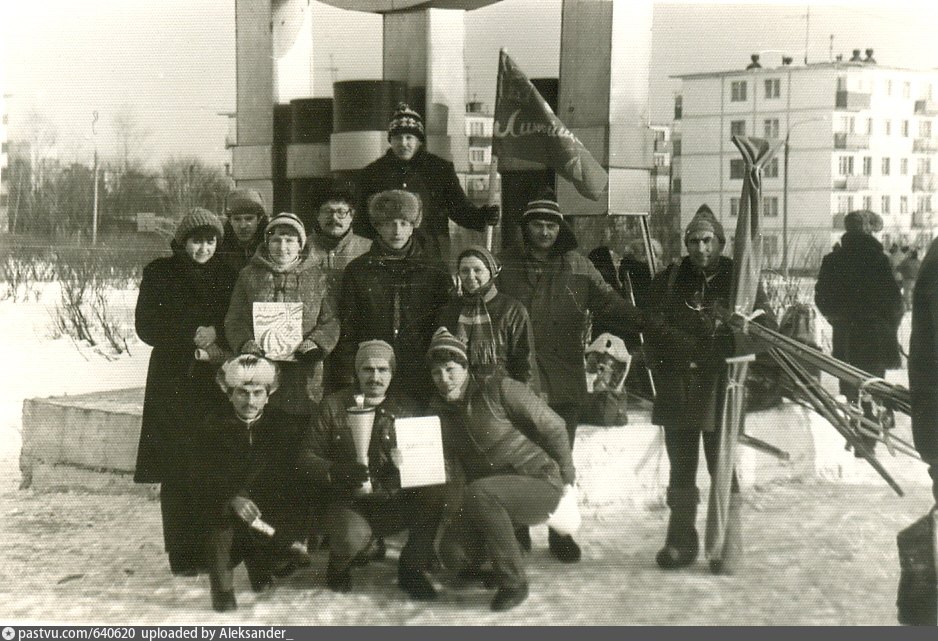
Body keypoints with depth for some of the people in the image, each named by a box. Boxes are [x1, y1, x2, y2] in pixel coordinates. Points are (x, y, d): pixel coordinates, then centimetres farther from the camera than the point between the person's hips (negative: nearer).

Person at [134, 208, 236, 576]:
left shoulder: (226, 276, 13)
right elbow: (146, 326, 0)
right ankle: (183, 556, -1)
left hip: (217, 380, 2)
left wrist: (219, 341, -5)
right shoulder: (160, 273, 5)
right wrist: (191, 336, -11)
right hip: (174, 383, -2)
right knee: (178, 472, -6)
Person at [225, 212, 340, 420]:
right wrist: (248, 344, -11)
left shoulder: (317, 277, 11)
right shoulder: (249, 275, 13)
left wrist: (311, 345, -12)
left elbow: (330, 321, 5)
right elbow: (234, 319, 8)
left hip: (303, 375, 0)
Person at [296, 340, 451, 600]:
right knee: (353, 535, -36)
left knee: (437, 491, -25)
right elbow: (308, 457, -1)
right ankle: (339, 566, 5)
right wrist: (336, 471, -21)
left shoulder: (405, 408, 9)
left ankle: (413, 568, -4)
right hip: (348, 503, -3)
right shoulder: (334, 406, 2)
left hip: (395, 504, 3)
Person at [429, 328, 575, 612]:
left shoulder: (498, 389, -12)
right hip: (490, 500, 6)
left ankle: (513, 582, -20)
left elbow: (552, 426, -7)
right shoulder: (438, 409, 6)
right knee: (453, 555, -16)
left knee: (477, 493, -35)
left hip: (539, 485, -6)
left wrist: (565, 473, 1)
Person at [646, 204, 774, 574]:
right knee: (681, 471, 11)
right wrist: (661, 369, 0)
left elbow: (766, 327, 0)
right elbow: (653, 331, 10)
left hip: (721, 389, -3)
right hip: (678, 388, 3)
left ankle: (728, 547, 8)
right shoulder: (668, 280, 7)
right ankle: (681, 543, 22)